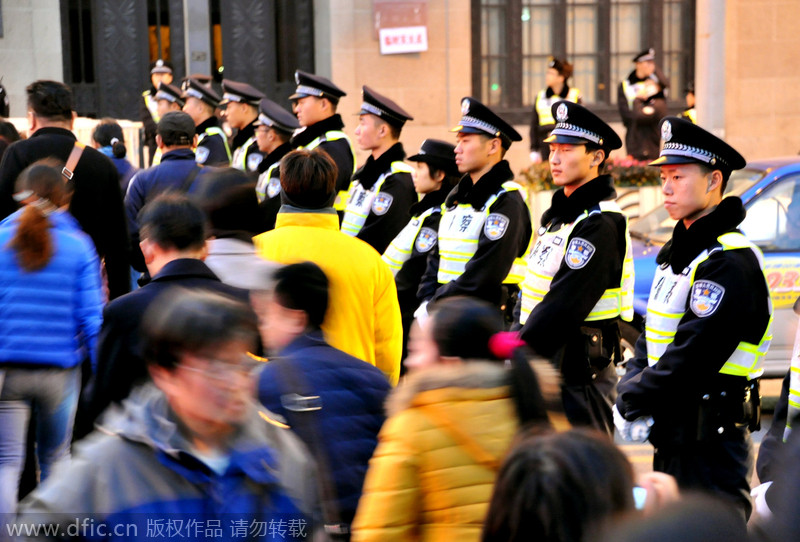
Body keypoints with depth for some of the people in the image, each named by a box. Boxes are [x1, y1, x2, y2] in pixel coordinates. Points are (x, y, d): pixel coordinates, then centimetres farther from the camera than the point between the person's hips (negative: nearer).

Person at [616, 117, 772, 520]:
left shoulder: (730, 260, -18)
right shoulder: (678, 250, 13)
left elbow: (691, 356, -22)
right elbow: (650, 338, 15)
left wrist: (631, 401, -13)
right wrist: (631, 392, -2)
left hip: (711, 441, -10)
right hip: (672, 433, 10)